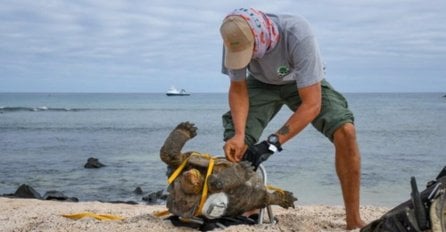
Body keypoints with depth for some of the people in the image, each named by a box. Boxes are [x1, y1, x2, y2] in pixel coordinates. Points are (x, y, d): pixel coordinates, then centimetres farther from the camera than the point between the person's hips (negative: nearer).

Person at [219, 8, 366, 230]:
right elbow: (238, 89, -15)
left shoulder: (298, 35, -41)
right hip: (262, 83, 3)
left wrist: (273, 143, -42)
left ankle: (353, 220, -12)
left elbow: (312, 104, -38)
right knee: (235, 144, -16)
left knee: (345, 131, -25)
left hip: (306, 84, -2)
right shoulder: (236, 39, -30)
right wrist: (238, 134, -31)